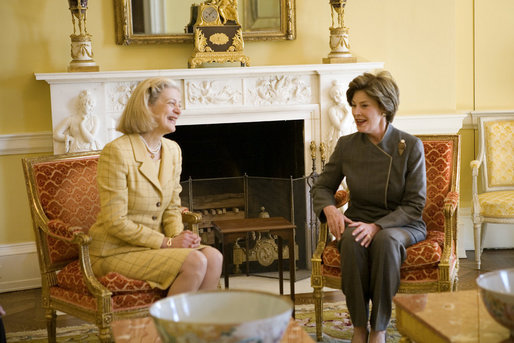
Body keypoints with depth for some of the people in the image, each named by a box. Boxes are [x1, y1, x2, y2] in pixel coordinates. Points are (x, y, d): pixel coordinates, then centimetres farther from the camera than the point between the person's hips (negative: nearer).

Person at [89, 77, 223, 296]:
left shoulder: (173, 150, 7)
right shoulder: (117, 152, -16)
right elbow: (115, 222, -18)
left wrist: (179, 235, -9)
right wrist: (167, 243, -18)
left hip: (154, 245, 7)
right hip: (116, 251, -7)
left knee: (214, 258, -19)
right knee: (195, 262, -25)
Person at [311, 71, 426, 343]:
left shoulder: (410, 146, -7)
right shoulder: (347, 145, 1)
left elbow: (414, 205, -9)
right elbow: (322, 186, 11)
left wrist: (378, 226, -23)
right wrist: (329, 209, -13)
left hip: (402, 226, -2)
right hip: (359, 221, 2)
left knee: (386, 241, -37)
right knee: (351, 240, -34)